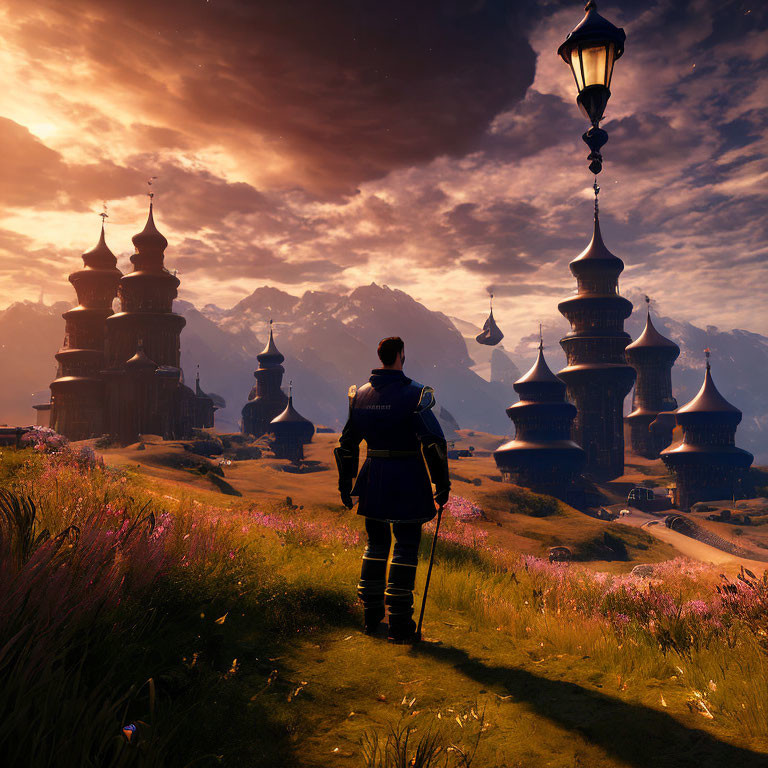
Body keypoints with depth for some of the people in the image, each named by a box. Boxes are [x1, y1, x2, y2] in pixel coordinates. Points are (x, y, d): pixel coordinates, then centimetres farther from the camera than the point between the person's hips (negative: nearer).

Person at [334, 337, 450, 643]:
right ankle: (400, 624, 5)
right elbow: (433, 442, -16)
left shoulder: (359, 394, 5)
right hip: (408, 480, -5)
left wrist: (345, 486, 18)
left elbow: (347, 443, 10)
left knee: (376, 544, 18)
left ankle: (371, 616, 24)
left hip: (374, 479, 5)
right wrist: (442, 485, -8)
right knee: (406, 547, 3)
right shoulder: (414, 394, -12)